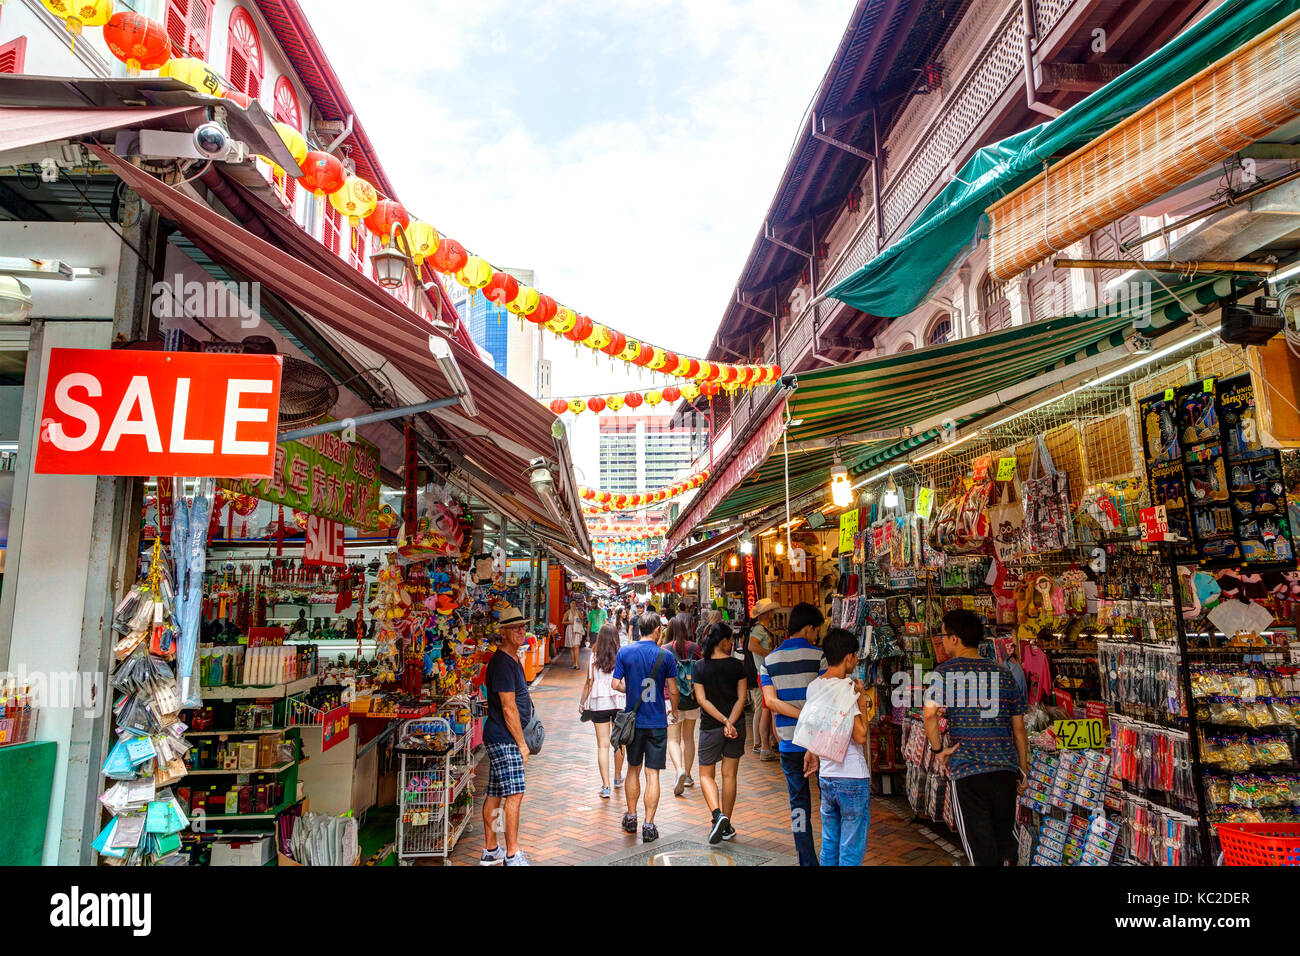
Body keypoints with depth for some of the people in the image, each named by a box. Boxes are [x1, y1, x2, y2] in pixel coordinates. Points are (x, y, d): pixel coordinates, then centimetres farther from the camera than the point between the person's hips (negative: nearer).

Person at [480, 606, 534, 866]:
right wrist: (521, 743, -13)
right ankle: (512, 856, 0)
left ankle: (490, 851, 24)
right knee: (514, 795, -7)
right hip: (504, 739, -10)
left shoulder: (512, 660, 15)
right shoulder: (502, 663, -18)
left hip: (500, 739, 10)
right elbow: (508, 709, -19)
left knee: (494, 795, 15)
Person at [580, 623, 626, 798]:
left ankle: (605, 786, 0)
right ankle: (618, 778, 36)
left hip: (599, 703, -1)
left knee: (603, 745, 4)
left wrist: (582, 703, 10)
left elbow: (589, 683, -2)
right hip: (620, 702, 1)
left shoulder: (594, 657, -6)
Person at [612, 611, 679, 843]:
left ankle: (631, 818, 28)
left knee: (633, 769, 18)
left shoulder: (624, 652, -4)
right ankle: (648, 826, 4)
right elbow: (673, 690, -4)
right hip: (657, 722, -2)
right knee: (653, 774, 3)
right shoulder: (665, 655, -8)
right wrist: (674, 710, 14)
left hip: (633, 720, 2)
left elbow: (616, 684, -4)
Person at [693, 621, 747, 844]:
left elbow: (702, 700, -11)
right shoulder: (737, 666, -5)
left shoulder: (700, 667, -5)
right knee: (729, 776, 12)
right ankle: (726, 826, 17)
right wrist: (730, 723, -13)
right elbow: (741, 698, -9)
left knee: (706, 775, 12)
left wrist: (724, 721, -14)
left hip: (710, 727, -1)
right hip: (736, 726, 1)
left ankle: (718, 815, -10)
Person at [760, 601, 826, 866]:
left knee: (798, 802, 12)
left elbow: (770, 701, -7)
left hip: (788, 742, 3)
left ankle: (807, 859, 17)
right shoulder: (818, 656, -8)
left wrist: (804, 716, -11)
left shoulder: (769, 660, 4)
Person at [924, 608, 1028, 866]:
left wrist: (938, 750, -5)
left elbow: (929, 714, -20)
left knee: (981, 848, 4)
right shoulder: (1004, 673, 9)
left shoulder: (945, 672, -5)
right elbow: (1019, 728, 12)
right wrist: (1024, 769, 20)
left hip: (967, 770, -4)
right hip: (1006, 768, 5)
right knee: (1006, 839, 21)